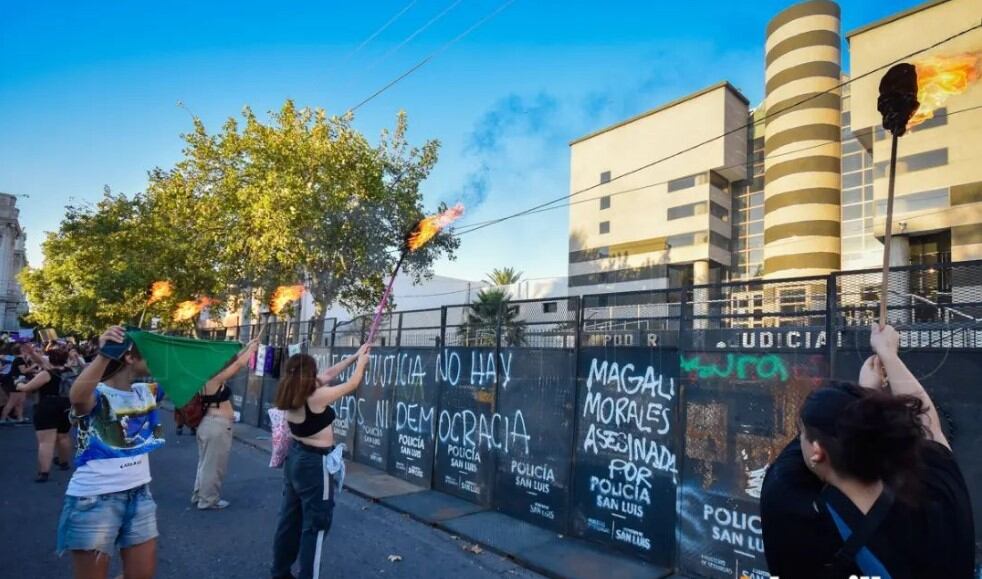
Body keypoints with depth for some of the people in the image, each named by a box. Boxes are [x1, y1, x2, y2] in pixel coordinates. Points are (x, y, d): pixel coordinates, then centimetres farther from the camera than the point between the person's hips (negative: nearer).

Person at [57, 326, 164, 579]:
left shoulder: (146, 392, 5)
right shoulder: (96, 395, -15)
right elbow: (77, 396, -38)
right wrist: (104, 355, -46)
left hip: (139, 493, 6)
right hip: (95, 499, -6)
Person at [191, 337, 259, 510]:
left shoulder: (209, 377, 8)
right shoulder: (216, 379, -19)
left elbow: (233, 361, 14)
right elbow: (239, 364, -18)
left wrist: (247, 347, 14)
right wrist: (252, 348, -4)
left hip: (208, 423, 10)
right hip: (218, 425, -10)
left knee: (206, 462, 21)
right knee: (214, 464, 3)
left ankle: (199, 495, 33)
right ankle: (208, 500, 14)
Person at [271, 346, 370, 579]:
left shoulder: (292, 396, -2)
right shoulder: (317, 397, -24)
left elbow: (329, 374, 9)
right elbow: (352, 384, -10)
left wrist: (354, 356, 14)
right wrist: (362, 361, 8)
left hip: (295, 457, 9)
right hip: (315, 462, -9)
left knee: (290, 518, 20)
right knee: (315, 524, 3)